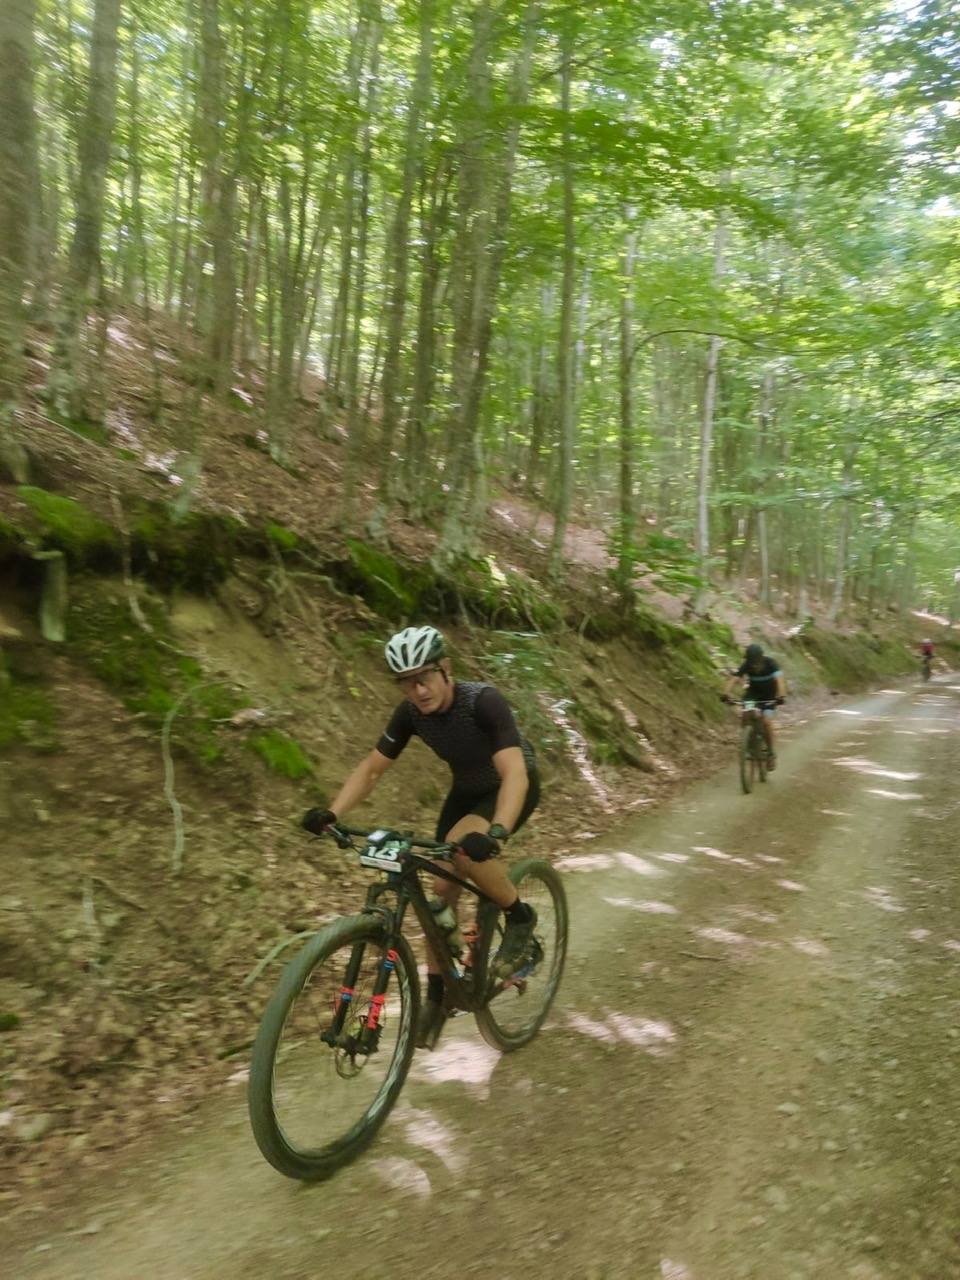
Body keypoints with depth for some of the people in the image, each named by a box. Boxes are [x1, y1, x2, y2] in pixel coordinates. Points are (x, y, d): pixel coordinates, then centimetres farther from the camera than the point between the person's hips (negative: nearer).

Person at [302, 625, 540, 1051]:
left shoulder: (484, 701, -34)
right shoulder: (411, 713, -16)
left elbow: (514, 772, -43)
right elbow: (371, 768, -9)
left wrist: (496, 833, -59)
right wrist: (331, 813, -24)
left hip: (512, 787, -6)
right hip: (466, 790, 6)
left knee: (464, 847, -32)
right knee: (442, 887, 0)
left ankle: (519, 915, -6)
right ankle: (436, 997, 15)